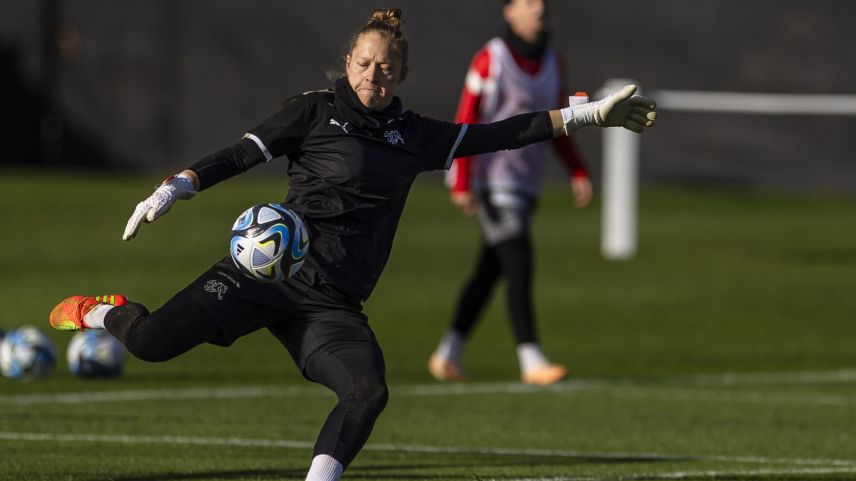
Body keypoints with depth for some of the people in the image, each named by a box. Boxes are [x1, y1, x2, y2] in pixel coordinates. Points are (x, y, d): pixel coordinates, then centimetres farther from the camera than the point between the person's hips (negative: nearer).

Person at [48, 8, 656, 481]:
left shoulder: (413, 136, 15)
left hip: (333, 304, 3)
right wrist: (171, 191, -14)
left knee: (368, 393, -24)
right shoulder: (315, 112, 4)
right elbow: (241, 155, 0)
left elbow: (498, 134, 18)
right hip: (270, 268, -3)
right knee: (153, 340, -15)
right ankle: (105, 313, 19)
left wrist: (592, 114, 16)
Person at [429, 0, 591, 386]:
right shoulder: (490, 61, -12)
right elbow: (465, 122, -12)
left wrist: (578, 172, 8)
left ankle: (447, 356, 23)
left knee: (488, 273, 12)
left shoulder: (552, 64, 9)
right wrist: (461, 184, -17)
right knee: (519, 266, -16)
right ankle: (531, 361, -19)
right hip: (491, 182, -7)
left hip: (525, 183, 7)